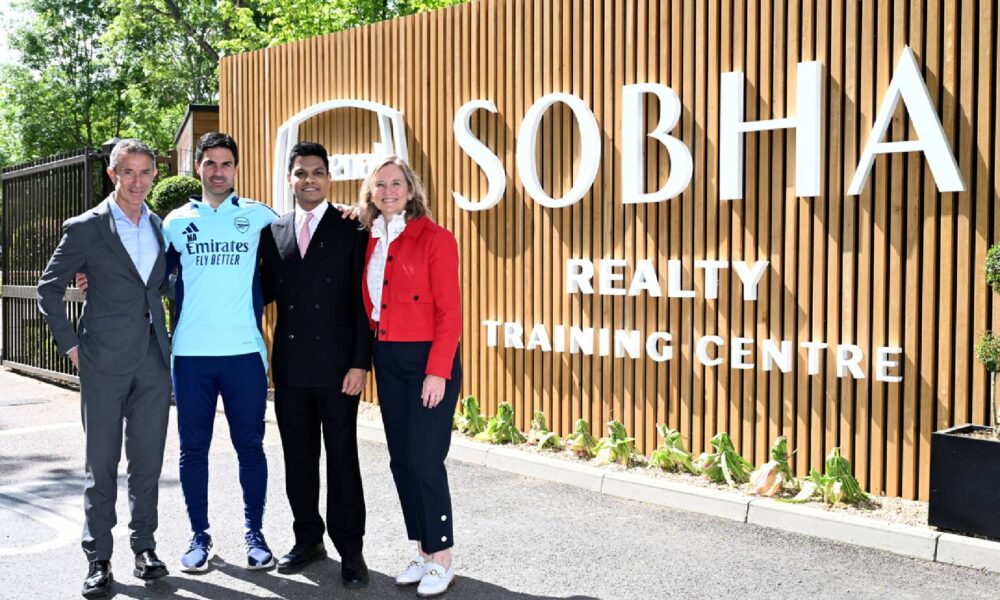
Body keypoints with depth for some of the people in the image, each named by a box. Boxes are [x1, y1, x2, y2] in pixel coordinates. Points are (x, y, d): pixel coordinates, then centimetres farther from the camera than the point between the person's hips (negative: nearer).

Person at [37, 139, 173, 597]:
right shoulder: (86, 228, -3)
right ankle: (98, 559, 15)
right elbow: (49, 288, 2)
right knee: (102, 464, 4)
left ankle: (144, 546, 23)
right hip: (105, 362, -4)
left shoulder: (160, 227, 10)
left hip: (152, 361, 4)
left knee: (147, 461, 10)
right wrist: (71, 344, -3)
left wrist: (162, 338, 9)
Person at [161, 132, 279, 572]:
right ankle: (199, 535, 21)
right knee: (193, 448, 8)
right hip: (191, 354, 1)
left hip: (244, 352, -1)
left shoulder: (258, 216, 5)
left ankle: (254, 533, 19)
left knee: (250, 446, 6)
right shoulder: (178, 221, 9)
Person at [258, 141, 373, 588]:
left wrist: (360, 363, -12)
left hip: (337, 364, -4)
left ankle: (350, 547, 14)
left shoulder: (352, 229, -2)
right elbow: (267, 291, 11)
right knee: (298, 456, 12)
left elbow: (363, 301, -6)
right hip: (290, 366, 4)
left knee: (342, 457, 3)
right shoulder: (274, 231, 11)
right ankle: (308, 539, 26)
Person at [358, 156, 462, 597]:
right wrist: (367, 358, -1)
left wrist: (437, 372, -17)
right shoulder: (370, 241, 10)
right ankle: (424, 552, 23)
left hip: (429, 360, -6)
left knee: (424, 460, -5)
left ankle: (442, 561, 11)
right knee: (400, 460, 9)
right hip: (387, 362, 6)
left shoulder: (435, 239, -8)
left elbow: (449, 312, -12)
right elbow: (369, 305, 10)